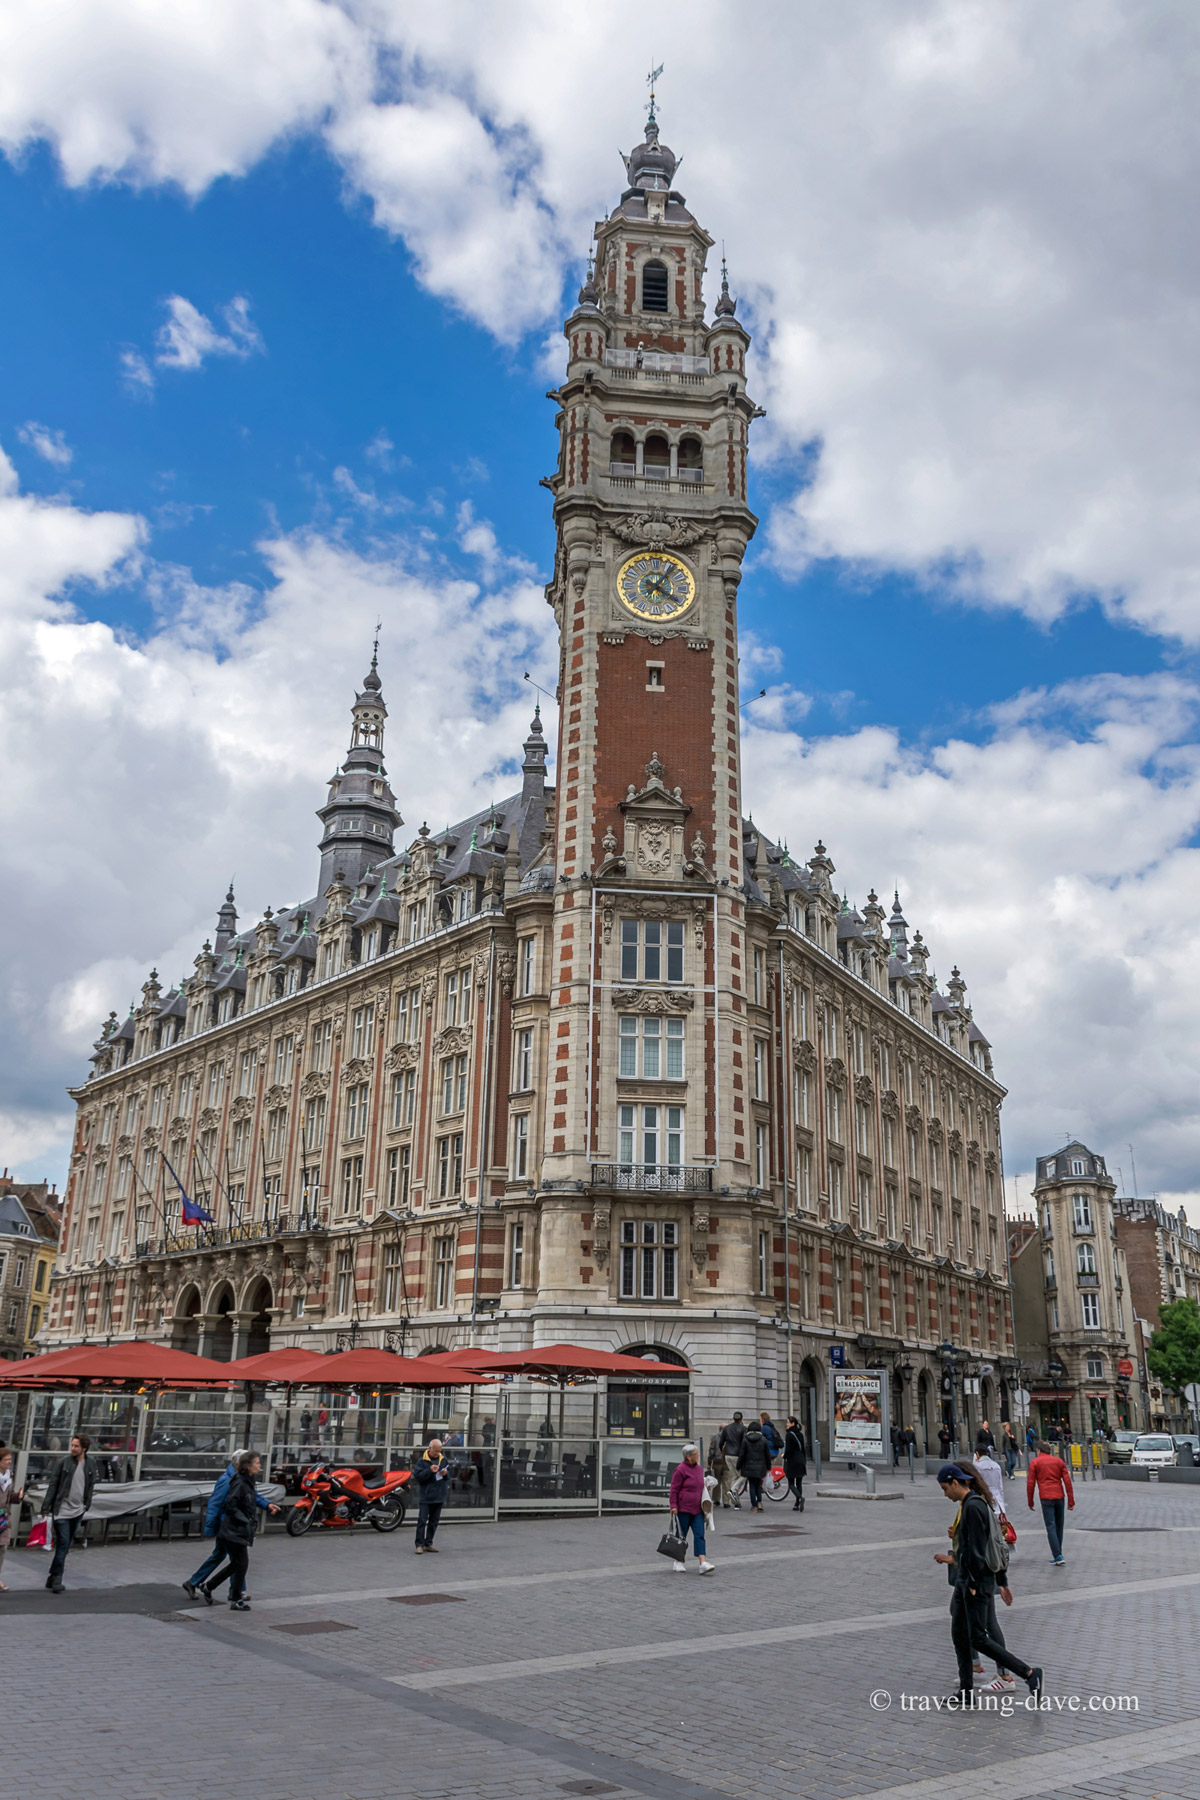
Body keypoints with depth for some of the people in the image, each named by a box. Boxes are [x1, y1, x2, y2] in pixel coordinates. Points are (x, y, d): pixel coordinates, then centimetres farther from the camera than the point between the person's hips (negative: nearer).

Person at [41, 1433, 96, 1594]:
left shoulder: (90, 1465, 3)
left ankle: (53, 1577, 23)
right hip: (62, 1510, -4)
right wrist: (45, 1508, -12)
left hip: (77, 1511, 4)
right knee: (63, 1543, -10)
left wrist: (86, 1505, 7)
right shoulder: (63, 1462, -9)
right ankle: (56, 1579, -2)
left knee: (66, 1545, 11)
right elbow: (52, 1485, -9)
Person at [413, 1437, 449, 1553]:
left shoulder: (443, 1460, 7)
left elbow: (449, 1475, 17)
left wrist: (446, 1474, -6)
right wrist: (429, 1471, -22)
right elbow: (417, 1476, -11)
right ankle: (419, 1544, -3)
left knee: (434, 1521, 11)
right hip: (426, 1497, -5)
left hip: (439, 1497, 5)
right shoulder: (422, 1461, -7)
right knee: (422, 1521, -7)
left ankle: (428, 1543, 20)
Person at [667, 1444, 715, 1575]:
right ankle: (678, 1562, 19)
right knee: (681, 1536, 5)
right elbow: (674, 1489, -12)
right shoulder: (681, 1470, -12)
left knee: (700, 1535, -4)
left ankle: (703, 1563, -11)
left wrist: (705, 1504, 22)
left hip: (697, 1509, 6)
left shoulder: (698, 1468, 11)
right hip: (683, 1509, -6)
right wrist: (674, 1506, -16)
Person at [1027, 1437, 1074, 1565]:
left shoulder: (1034, 1462, 4)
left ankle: (1058, 1556, -13)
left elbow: (1030, 1484, 0)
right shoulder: (1059, 1461, 12)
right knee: (1059, 1526, 14)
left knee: (1051, 1527, -4)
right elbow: (1067, 1481, 5)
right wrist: (1071, 1501, 6)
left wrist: (1030, 1502, 8)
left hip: (1046, 1498, -3)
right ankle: (1057, 1554, 19)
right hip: (1060, 1497, 3)